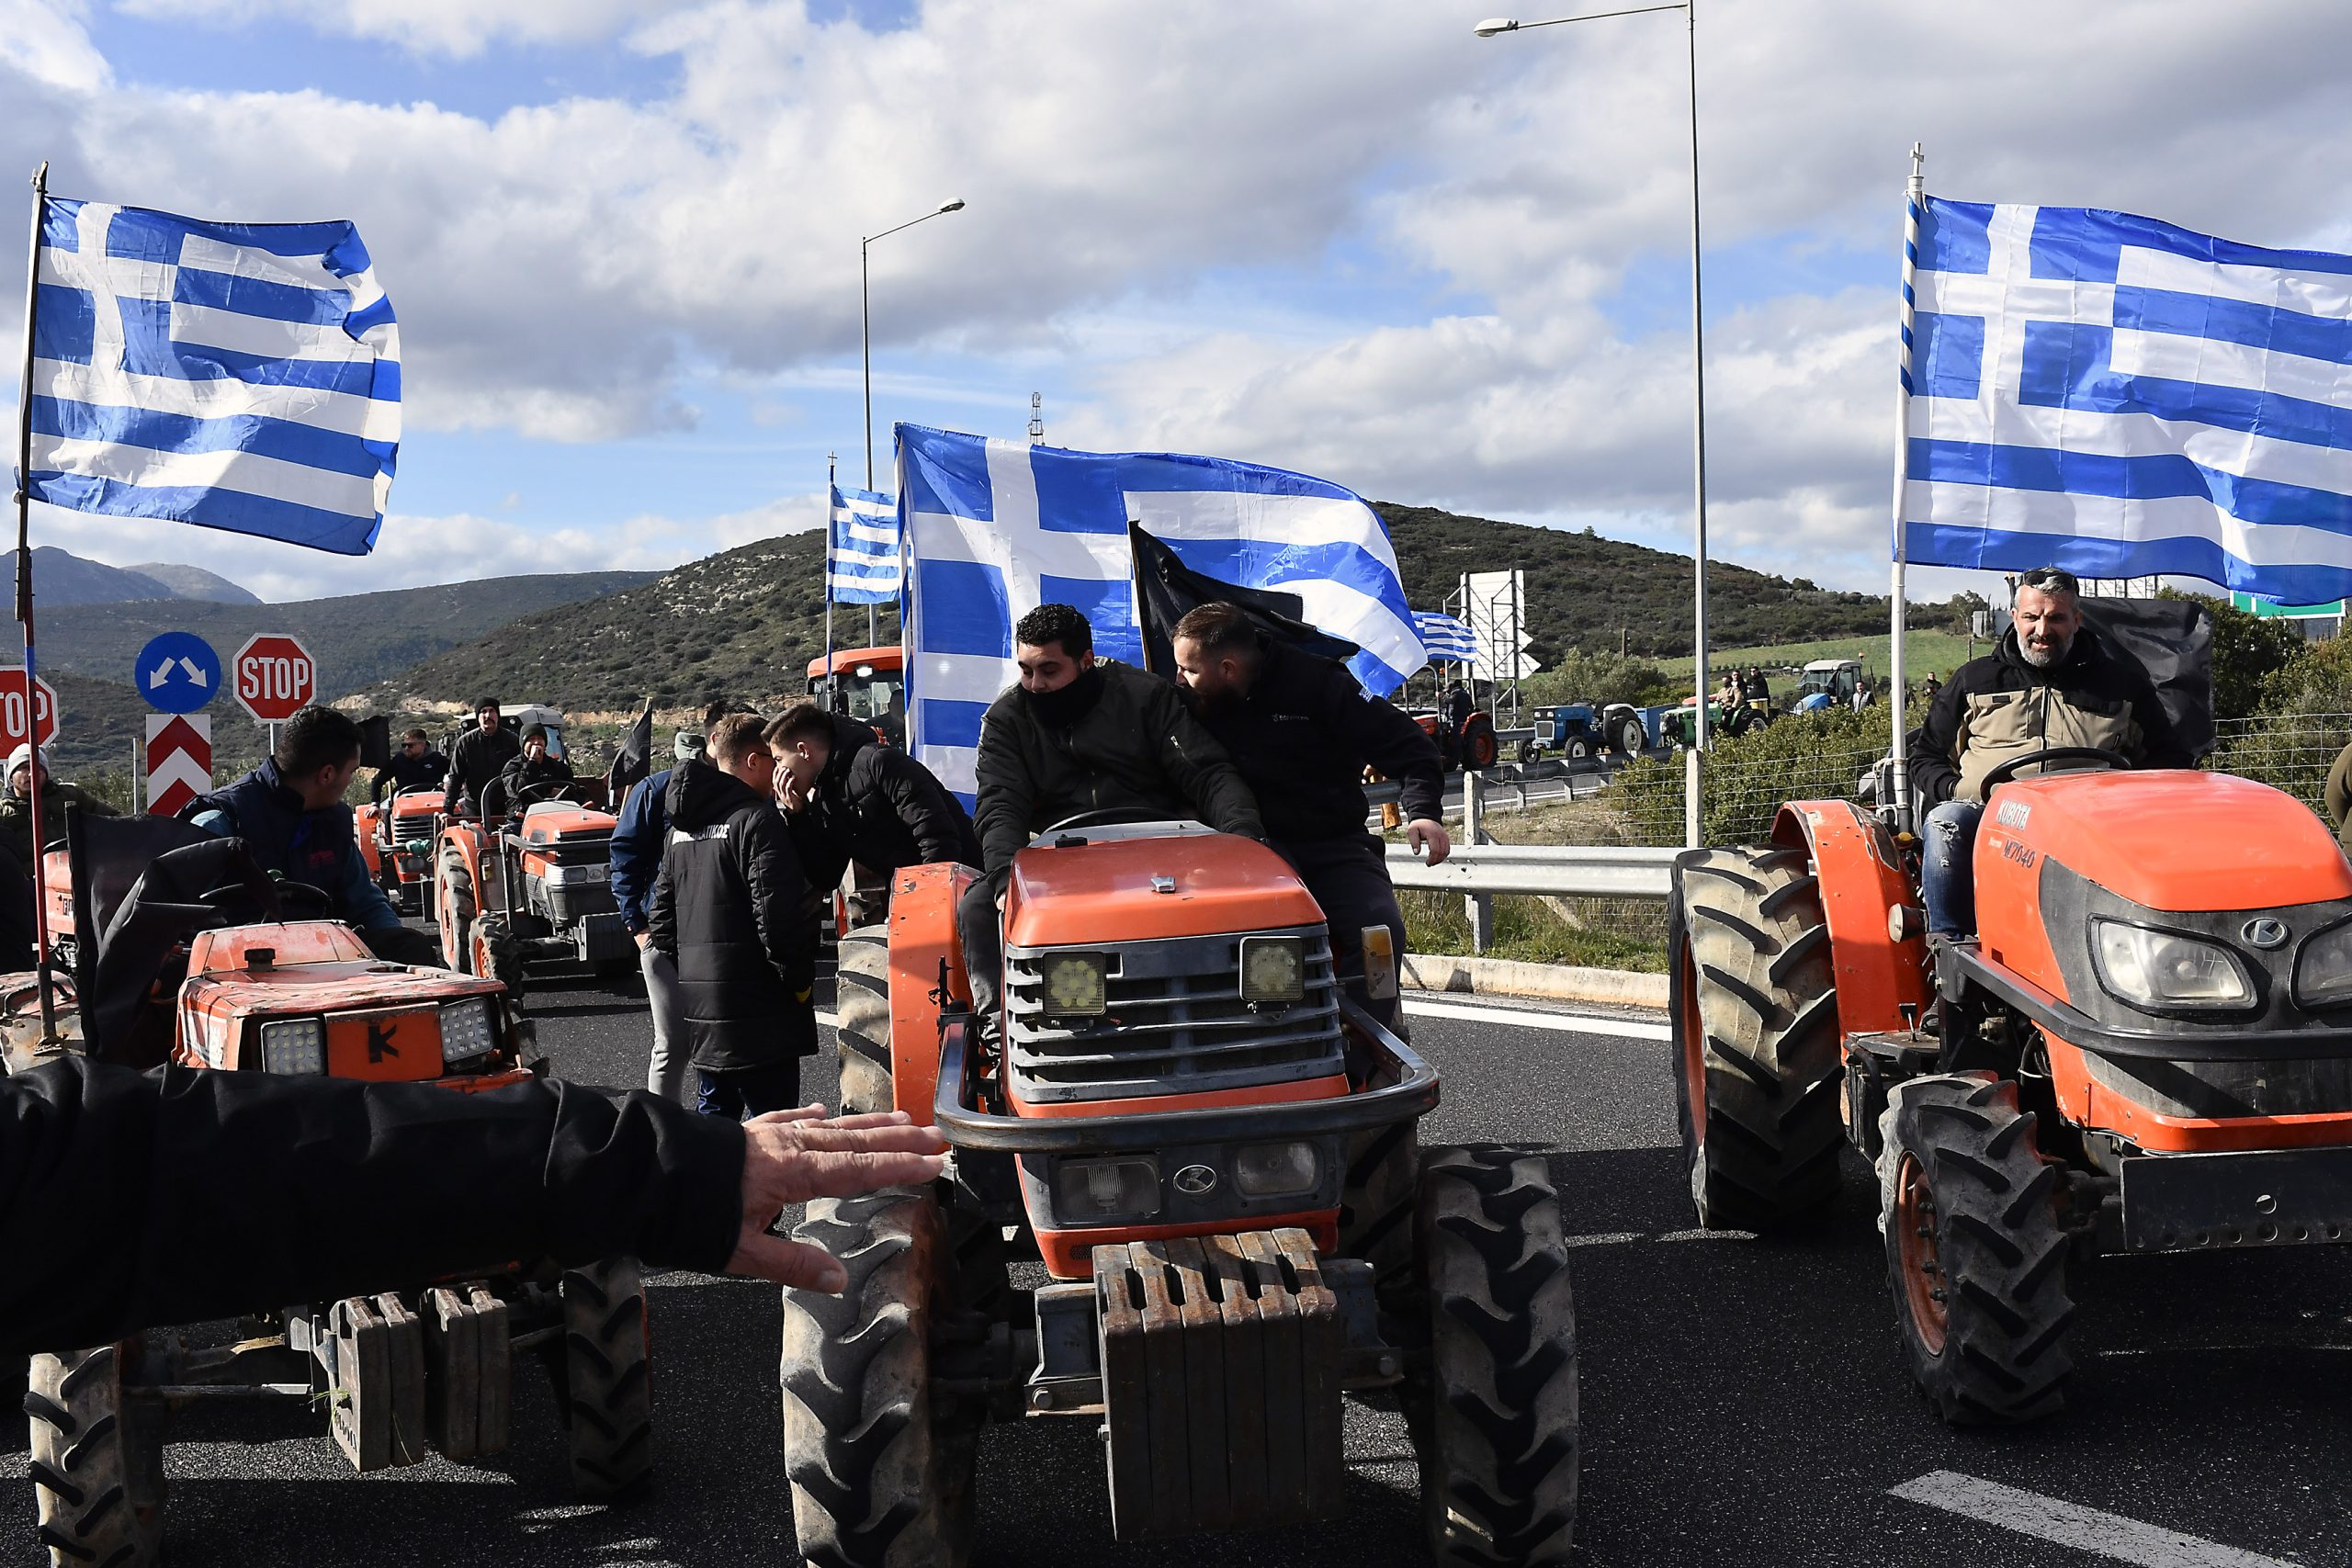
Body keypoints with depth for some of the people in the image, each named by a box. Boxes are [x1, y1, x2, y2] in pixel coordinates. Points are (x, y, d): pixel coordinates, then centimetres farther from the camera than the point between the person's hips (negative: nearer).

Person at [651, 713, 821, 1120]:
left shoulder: (682, 826, 15)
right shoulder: (757, 819, -13)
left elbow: (662, 911, 20)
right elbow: (779, 914, -20)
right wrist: (800, 979, -9)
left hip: (698, 1001, 9)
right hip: (757, 1007, -9)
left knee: (714, 1110, 18)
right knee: (772, 1118, -5)